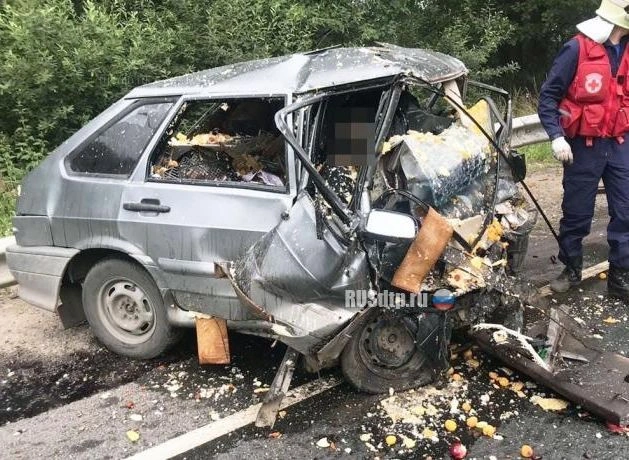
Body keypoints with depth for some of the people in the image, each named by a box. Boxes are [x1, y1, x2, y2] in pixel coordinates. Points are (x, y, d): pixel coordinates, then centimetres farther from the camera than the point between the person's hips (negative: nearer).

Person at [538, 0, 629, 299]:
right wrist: (556, 136, -18)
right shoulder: (578, 49, -13)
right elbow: (548, 95, -10)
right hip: (584, 146, -5)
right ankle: (571, 270, 26)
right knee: (577, 213, 8)